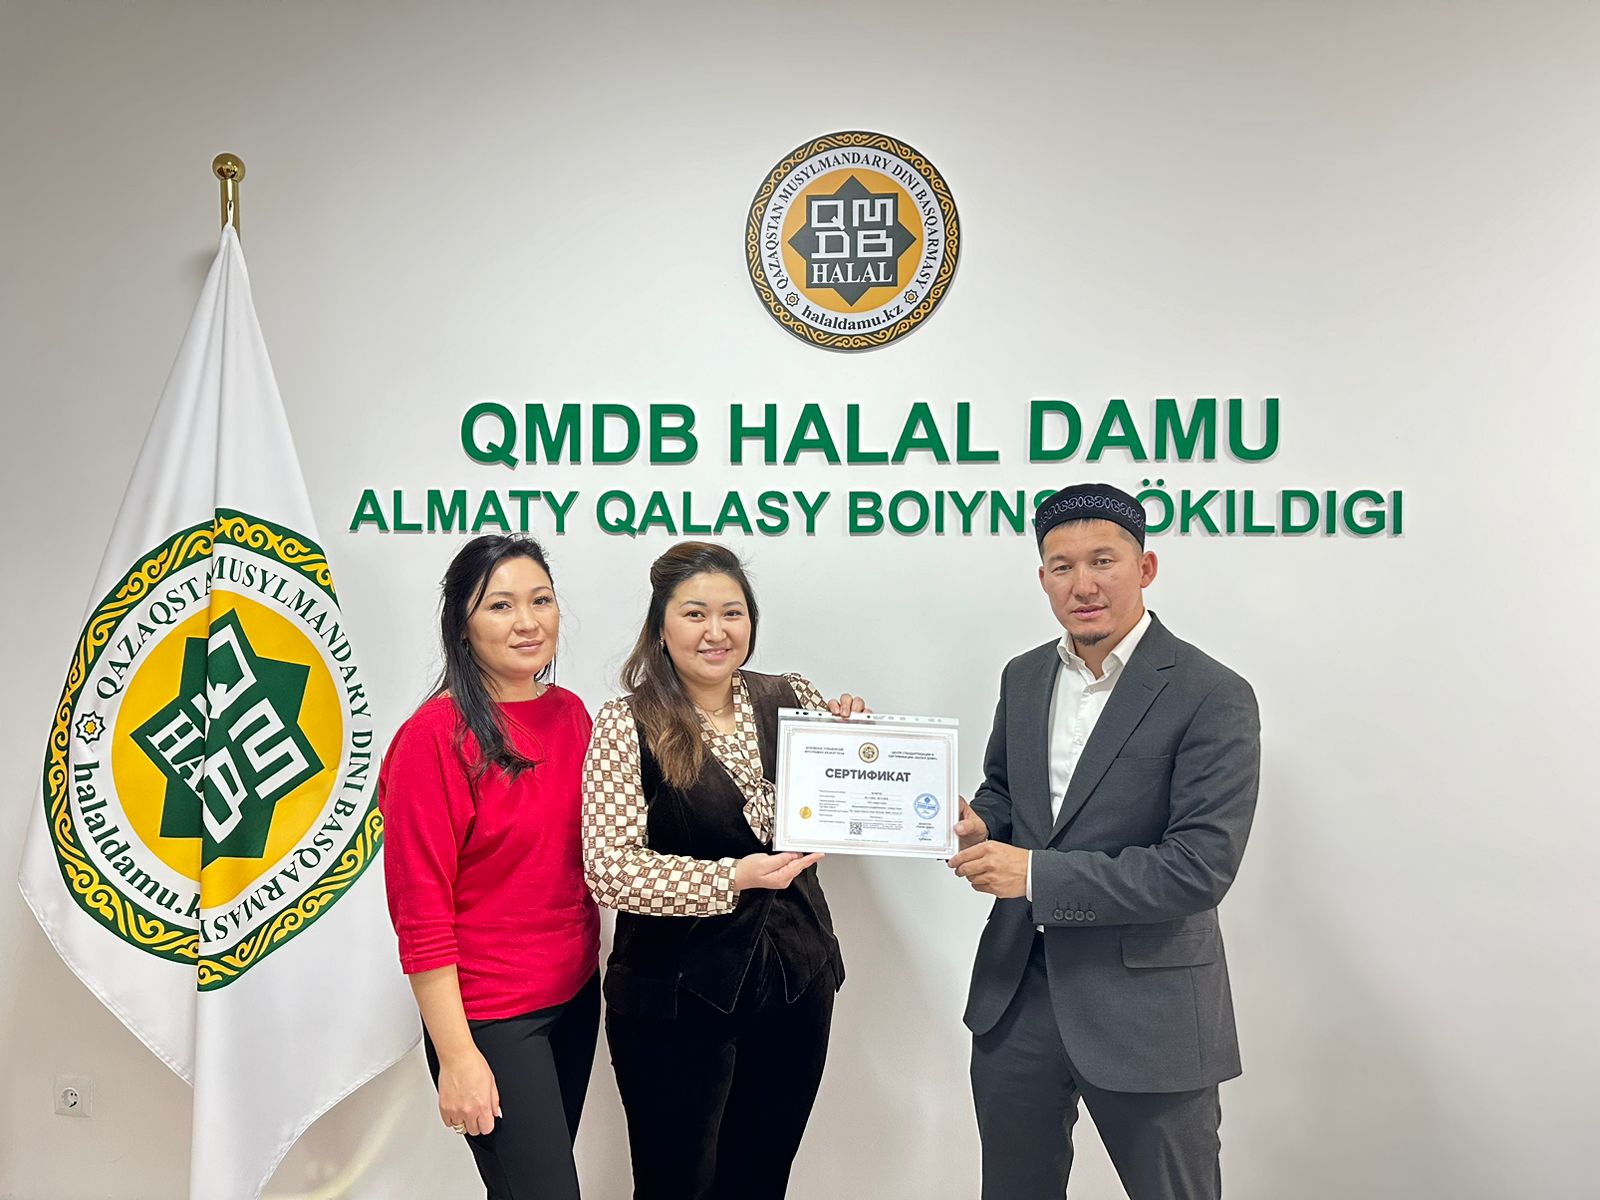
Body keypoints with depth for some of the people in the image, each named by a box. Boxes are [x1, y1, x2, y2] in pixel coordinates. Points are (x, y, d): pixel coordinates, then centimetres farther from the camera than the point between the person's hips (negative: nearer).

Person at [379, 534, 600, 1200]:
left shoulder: (570, 713, 3)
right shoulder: (435, 736, -17)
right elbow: (421, 912, -16)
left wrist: (591, 971, 9)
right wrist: (456, 1057, -16)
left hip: (576, 996, 6)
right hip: (489, 1018, -6)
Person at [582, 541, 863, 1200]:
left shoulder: (791, 700, -1)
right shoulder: (627, 724, -11)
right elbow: (609, 869, -19)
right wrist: (731, 879, -26)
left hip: (797, 981, 4)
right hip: (678, 996, -4)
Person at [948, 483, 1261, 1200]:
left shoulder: (1211, 697, -14)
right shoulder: (1023, 677, 6)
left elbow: (1202, 866, -21)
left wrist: (1038, 874, -22)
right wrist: (979, 824, -4)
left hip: (1145, 1009, -5)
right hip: (1016, 990, 6)